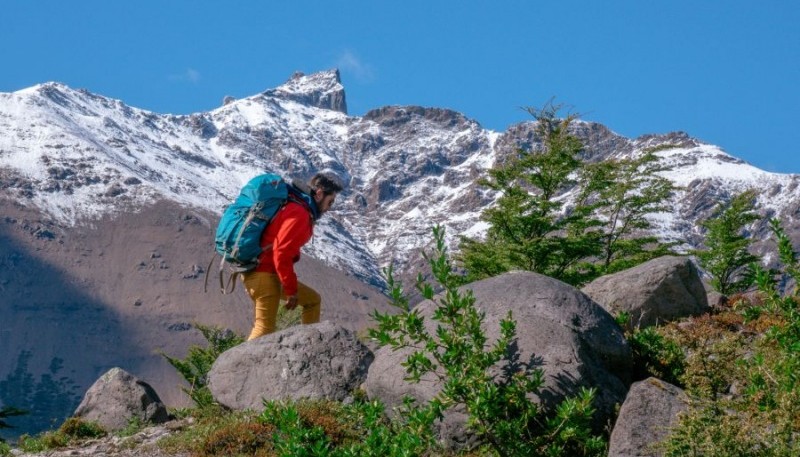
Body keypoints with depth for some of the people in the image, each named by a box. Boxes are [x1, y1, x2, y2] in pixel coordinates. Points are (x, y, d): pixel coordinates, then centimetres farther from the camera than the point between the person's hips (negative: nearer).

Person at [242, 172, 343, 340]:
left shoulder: (296, 207, 15)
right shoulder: (299, 214, -17)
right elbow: (281, 254, -22)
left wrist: (291, 287, 17)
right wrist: (292, 290, -14)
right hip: (263, 274, -11)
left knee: (312, 300, 19)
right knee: (265, 328, -13)